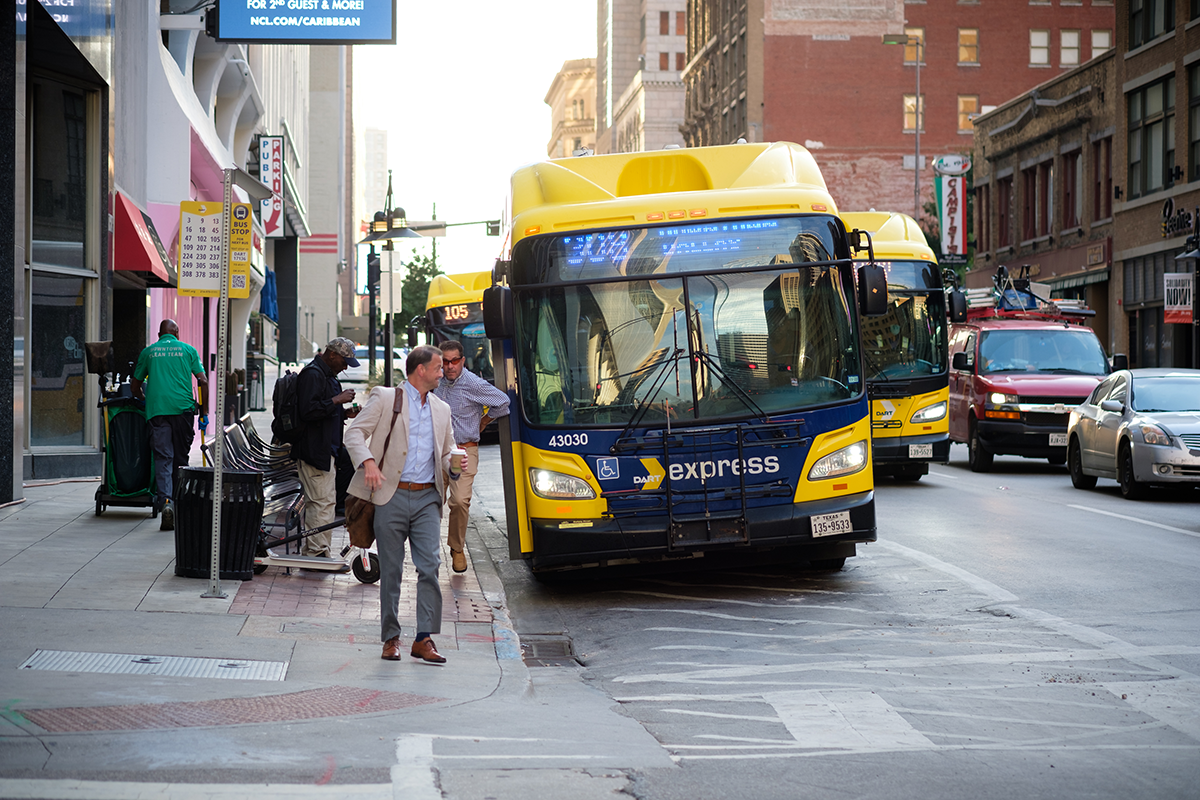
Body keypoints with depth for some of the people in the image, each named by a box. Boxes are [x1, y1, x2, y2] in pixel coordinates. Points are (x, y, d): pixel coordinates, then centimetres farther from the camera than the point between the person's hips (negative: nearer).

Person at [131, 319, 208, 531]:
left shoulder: (148, 352, 15)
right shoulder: (187, 349, 12)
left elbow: (135, 387, 20)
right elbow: (203, 381, 4)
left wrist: (146, 401, 41)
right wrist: (204, 412, 10)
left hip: (157, 409, 0)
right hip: (183, 408, 0)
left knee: (163, 458, -4)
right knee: (180, 458, 11)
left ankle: (166, 502, -23)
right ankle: (179, 503, 16)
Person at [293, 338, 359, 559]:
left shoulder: (327, 374, 20)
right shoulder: (312, 374, -13)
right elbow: (308, 410, -24)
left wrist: (344, 413, 12)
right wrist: (337, 400, -18)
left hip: (325, 448, 11)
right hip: (314, 450, -11)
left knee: (315, 503, 12)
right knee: (323, 501, -11)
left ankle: (309, 553, 16)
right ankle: (318, 553, -9)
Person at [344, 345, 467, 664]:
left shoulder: (441, 409, 18)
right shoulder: (385, 398, 3)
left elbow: (446, 453, 24)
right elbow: (354, 433, -3)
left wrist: (454, 465, 1)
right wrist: (368, 461, -20)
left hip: (427, 498, 3)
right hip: (392, 496, -3)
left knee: (430, 566, -9)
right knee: (391, 571, 2)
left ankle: (424, 638, -6)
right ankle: (391, 638, 12)